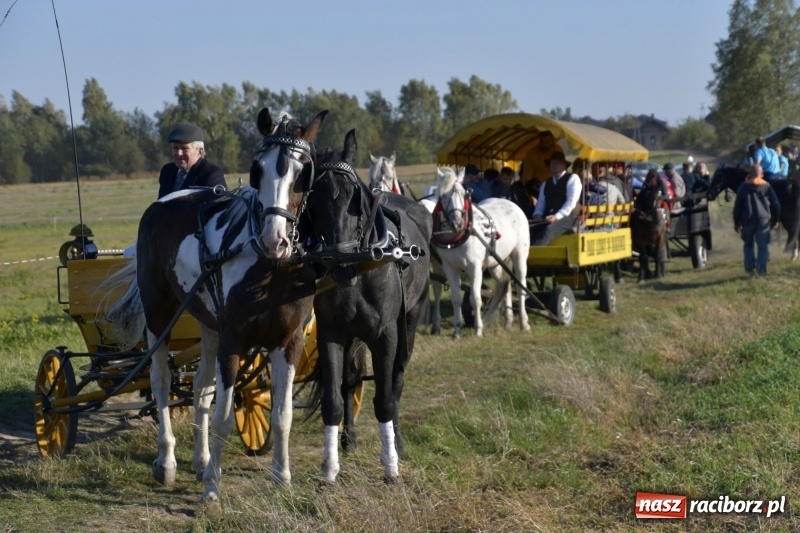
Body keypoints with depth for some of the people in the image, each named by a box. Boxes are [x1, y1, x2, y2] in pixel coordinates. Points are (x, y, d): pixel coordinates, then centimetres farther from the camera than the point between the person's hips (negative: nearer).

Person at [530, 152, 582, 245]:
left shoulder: (572, 179, 5)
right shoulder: (546, 183, 24)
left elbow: (571, 202, -7)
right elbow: (541, 203, 20)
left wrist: (556, 216, -21)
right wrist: (538, 215, -4)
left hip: (565, 218, -5)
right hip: (547, 220, 5)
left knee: (548, 230, -37)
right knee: (531, 230, -27)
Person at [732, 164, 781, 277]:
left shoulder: (743, 186, 2)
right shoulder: (767, 186, 5)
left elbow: (737, 205, 1)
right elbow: (775, 204, 6)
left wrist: (736, 222, 8)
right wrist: (775, 220, 15)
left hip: (747, 220, 0)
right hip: (764, 220, 0)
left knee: (749, 245, 16)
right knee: (763, 246, 3)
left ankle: (750, 268, 10)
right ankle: (761, 270, -8)